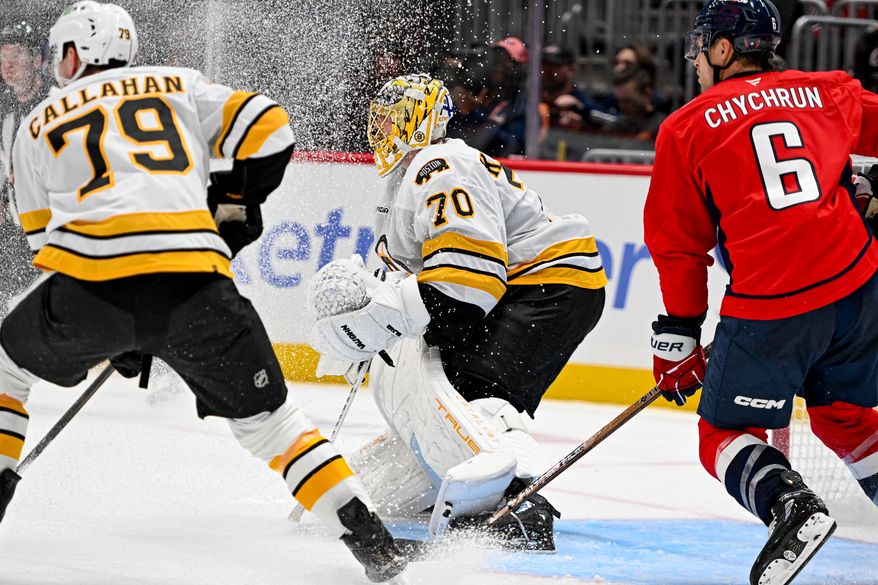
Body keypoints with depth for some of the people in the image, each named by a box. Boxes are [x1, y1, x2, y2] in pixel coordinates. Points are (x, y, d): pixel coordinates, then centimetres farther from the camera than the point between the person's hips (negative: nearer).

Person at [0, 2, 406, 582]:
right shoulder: (178, 85, 24)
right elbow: (268, 128, 15)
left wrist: (122, 335, 34)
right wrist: (237, 204, 31)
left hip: (88, 279, -1)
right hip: (196, 281, 1)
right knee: (265, 416, 12)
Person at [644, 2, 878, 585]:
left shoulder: (687, 128, 6)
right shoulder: (827, 94, 14)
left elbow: (680, 245, 8)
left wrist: (679, 337, 14)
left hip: (769, 306, -5)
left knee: (725, 433, 7)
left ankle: (791, 506, -19)